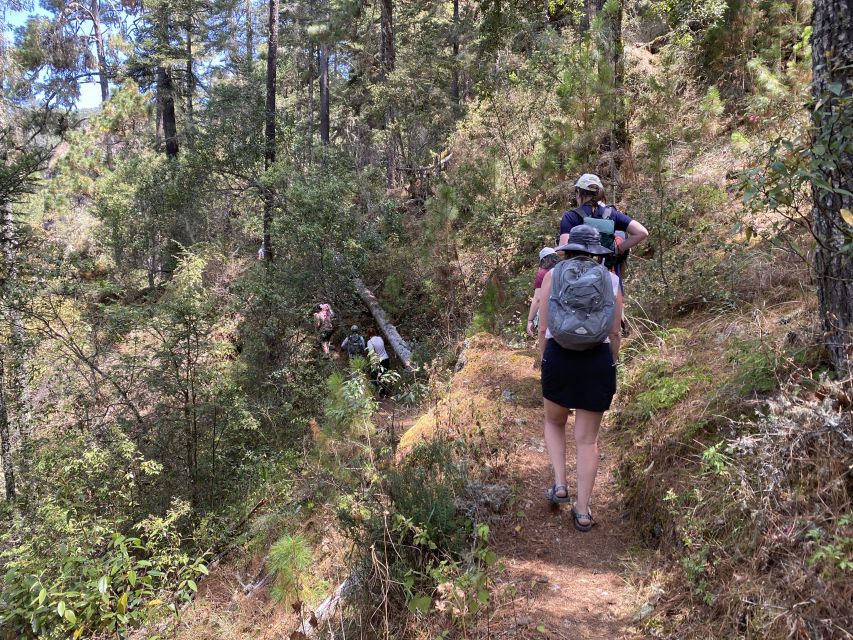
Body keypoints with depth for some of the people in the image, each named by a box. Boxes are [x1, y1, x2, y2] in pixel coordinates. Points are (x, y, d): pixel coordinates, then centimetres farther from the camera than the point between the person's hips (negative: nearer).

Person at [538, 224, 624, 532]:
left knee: (554, 422, 25)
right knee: (588, 438, 9)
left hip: (559, 357, 0)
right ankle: (583, 511, 13)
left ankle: (559, 484, 13)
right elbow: (615, 333, 4)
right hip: (598, 360, 1)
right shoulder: (611, 280, 5)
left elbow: (543, 328, 1)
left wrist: (544, 362, 13)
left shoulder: (553, 275, 3)